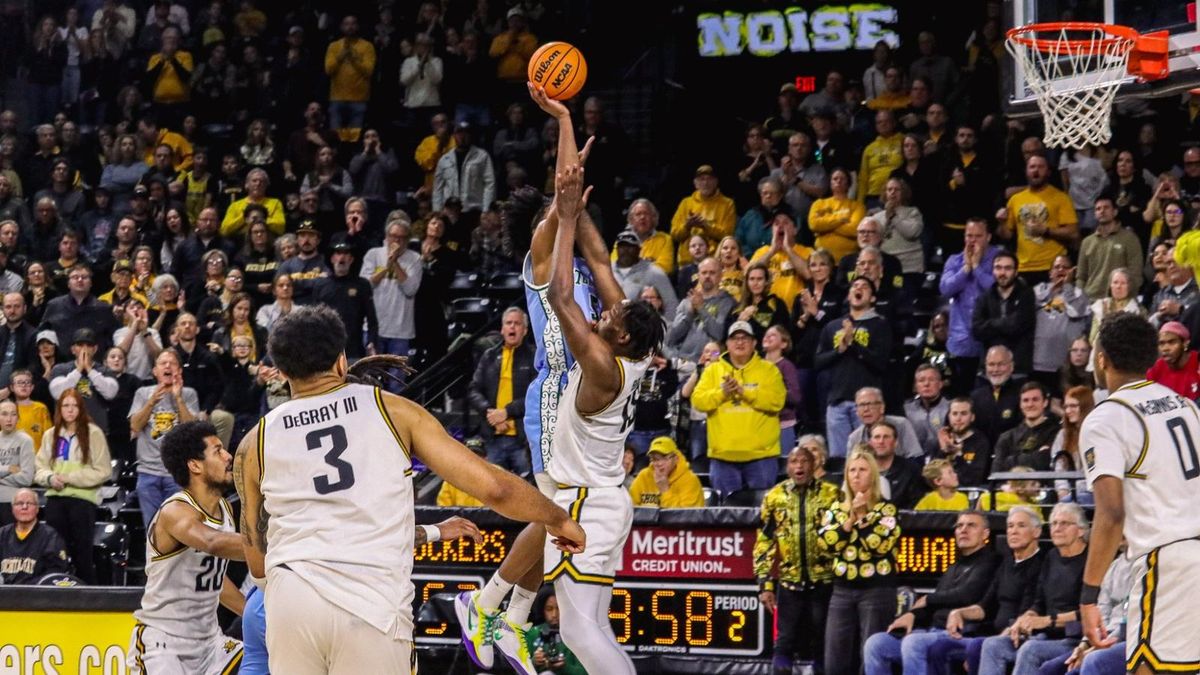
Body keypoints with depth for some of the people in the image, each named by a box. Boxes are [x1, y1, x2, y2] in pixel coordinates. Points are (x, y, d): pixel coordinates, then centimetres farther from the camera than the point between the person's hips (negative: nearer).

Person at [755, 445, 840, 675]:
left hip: (824, 583, -1)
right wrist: (765, 584, 0)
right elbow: (764, 543, 6)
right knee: (785, 643, 0)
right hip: (789, 582, 1)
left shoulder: (832, 494, 0)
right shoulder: (775, 497, 5)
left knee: (822, 645, 5)